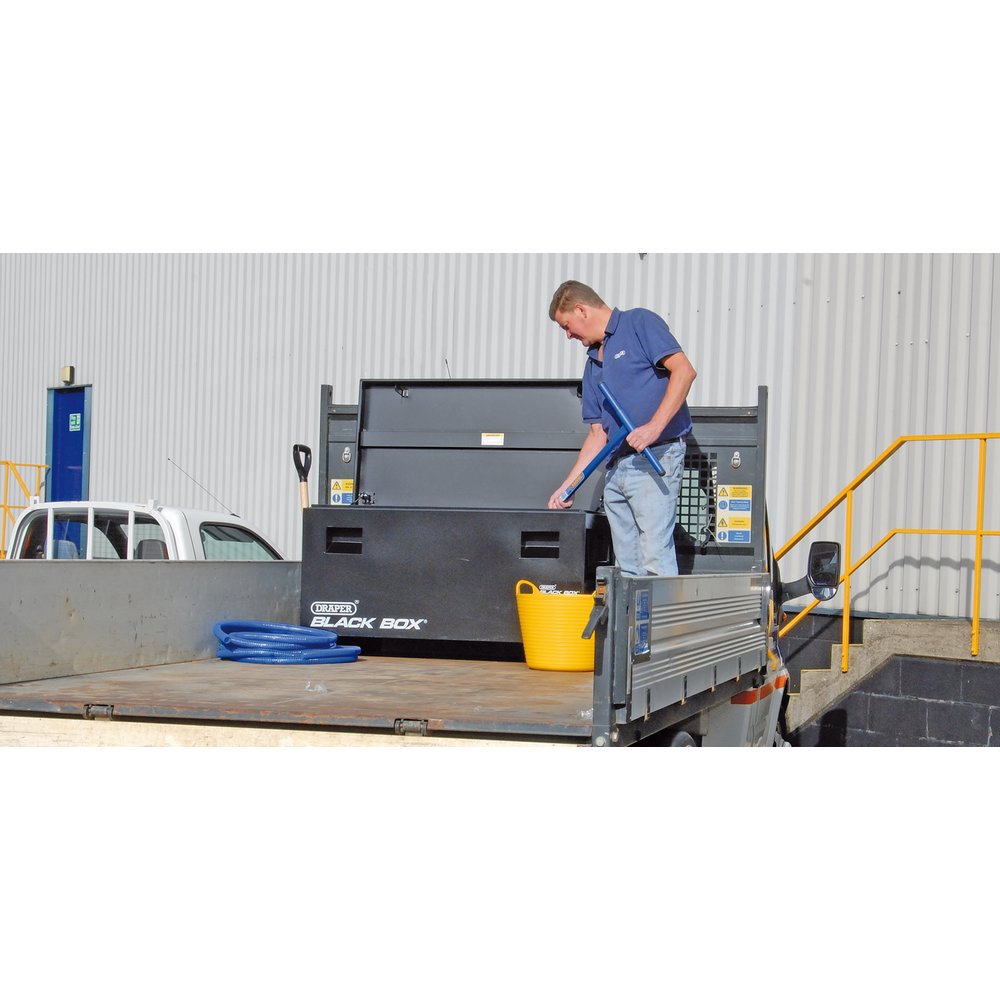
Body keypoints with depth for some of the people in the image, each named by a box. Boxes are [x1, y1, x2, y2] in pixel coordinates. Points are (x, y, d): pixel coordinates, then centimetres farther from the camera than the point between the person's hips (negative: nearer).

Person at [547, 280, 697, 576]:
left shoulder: (639, 323, -1)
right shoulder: (593, 362, 22)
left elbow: (684, 371, -13)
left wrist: (655, 426, -22)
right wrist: (568, 486, 15)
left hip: (655, 458, -9)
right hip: (616, 468, 9)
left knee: (655, 557, -16)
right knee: (628, 567, 7)